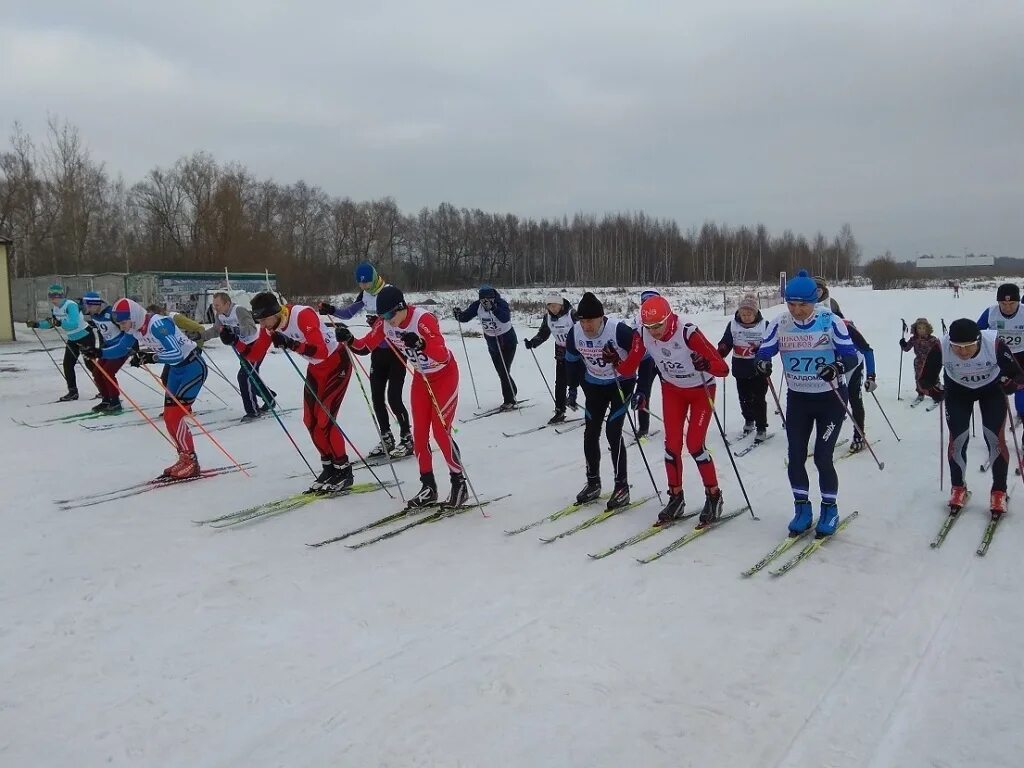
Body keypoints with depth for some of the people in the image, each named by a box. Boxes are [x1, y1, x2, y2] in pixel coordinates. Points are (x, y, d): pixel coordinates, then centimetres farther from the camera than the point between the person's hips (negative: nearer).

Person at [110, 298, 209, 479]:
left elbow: (176, 354, -35)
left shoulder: (157, 324, -28)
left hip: (193, 366, -10)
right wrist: (98, 353, 5)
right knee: (169, 417, 7)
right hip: (175, 368, 10)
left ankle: (190, 462, -7)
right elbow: (122, 348, 18)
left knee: (175, 415, -15)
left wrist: (151, 358, -40)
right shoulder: (135, 329, -2)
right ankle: (185, 459, 16)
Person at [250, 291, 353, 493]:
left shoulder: (303, 315, -30)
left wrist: (292, 345, -49)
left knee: (325, 420, -12)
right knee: (310, 421, 4)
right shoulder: (271, 326, -7)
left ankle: (343, 471, 1)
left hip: (337, 362, -8)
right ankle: (329, 466, 18)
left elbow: (321, 351, -38)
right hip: (316, 368, 8)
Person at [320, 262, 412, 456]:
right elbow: (348, 313, 11)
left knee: (393, 398, -9)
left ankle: (407, 440, 5)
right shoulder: (365, 294, 3)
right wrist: (331, 310, -8)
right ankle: (387, 440, 18)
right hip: (378, 350, 7)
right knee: (376, 397, 7)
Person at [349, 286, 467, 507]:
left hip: (445, 375, -6)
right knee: (419, 433, 3)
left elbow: (442, 356, -38)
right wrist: (349, 341, -25)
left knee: (440, 431, -11)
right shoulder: (385, 323, -13)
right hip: (421, 377, 7)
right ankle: (428, 487, 13)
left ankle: (460, 483, 3)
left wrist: (421, 344, -54)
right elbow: (366, 345, -6)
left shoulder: (423, 319, -31)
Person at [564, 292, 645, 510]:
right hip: (594, 385, 5)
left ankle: (622, 486, -1)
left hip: (621, 384, -5)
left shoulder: (618, 330, -30)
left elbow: (643, 354, -22)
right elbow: (572, 360, 5)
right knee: (591, 432, 5)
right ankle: (593, 483, 20)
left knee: (612, 431, -12)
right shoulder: (575, 333, -15)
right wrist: (573, 389, 8)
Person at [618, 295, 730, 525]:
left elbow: (723, 368, -37)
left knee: (694, 445, -8)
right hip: (672, 389, 4)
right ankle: (675, 497, 17)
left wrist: (706, 365, -55)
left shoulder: (688, 333, -34)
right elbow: (628, 369, -13)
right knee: (672, 444, 0)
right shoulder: (643, 335, -20)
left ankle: (714, 496, 11)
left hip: (701, 390, -4)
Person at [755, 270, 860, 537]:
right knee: (796, 457, 3)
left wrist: (838, 367, -39)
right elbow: (763, 352, -5)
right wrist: (762, 363, -29)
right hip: (798, 399, 3)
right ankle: (802, 508, 20)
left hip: (831, 398, -3)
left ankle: (829, 508, 16)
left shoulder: (831, 321, -17)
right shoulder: (779, 324, -9)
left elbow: (852, 356, -17)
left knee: (822, 457, -5)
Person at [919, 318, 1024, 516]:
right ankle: (958, 488, 19)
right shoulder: (941, 349, -34)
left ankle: (999, 492, 8)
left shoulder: (995, 344, -37)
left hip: (992, 388, -1)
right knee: (957, 439, -2)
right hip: (958, 390, 1)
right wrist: (936, 390, -37)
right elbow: (926, 379, -18)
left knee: (995, 437, -9)